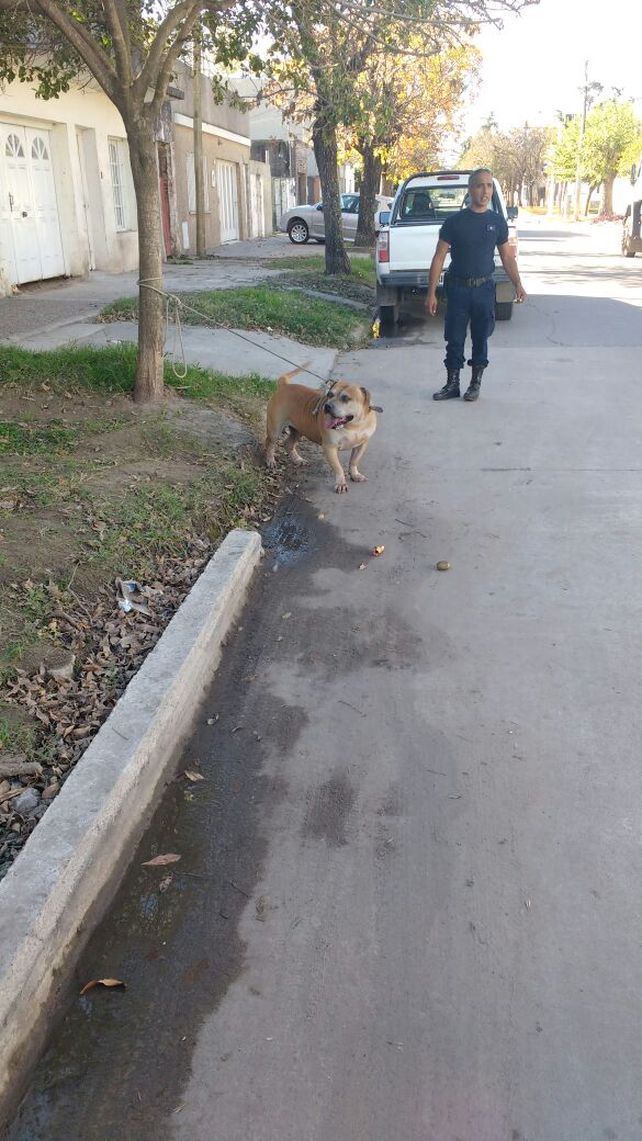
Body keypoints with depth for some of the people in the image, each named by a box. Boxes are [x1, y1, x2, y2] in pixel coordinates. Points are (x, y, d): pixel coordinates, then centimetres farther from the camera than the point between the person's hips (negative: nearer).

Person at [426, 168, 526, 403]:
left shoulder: (497, 221, 4)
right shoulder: (454, 221, -3)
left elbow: (507, 256, 11)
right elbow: (439, 258, -4)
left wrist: (517, 284, -1)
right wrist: (431, 293, -9)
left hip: (485, 288, 2)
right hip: (458, 288, -1)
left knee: (480, 338, 8)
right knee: (455, 339, 2)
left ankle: (476, 383, 20)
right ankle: (452, 384, 13)